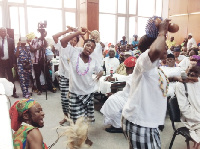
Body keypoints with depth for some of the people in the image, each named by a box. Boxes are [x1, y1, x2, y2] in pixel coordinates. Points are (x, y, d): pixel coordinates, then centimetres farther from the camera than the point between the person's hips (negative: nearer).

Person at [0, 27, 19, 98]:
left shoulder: (11, 40, 2)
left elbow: (13, 52, 1)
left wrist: (14, 62, -3)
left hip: (8, 61, 0)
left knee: (10, 77, 8)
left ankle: (13, 92, 14)